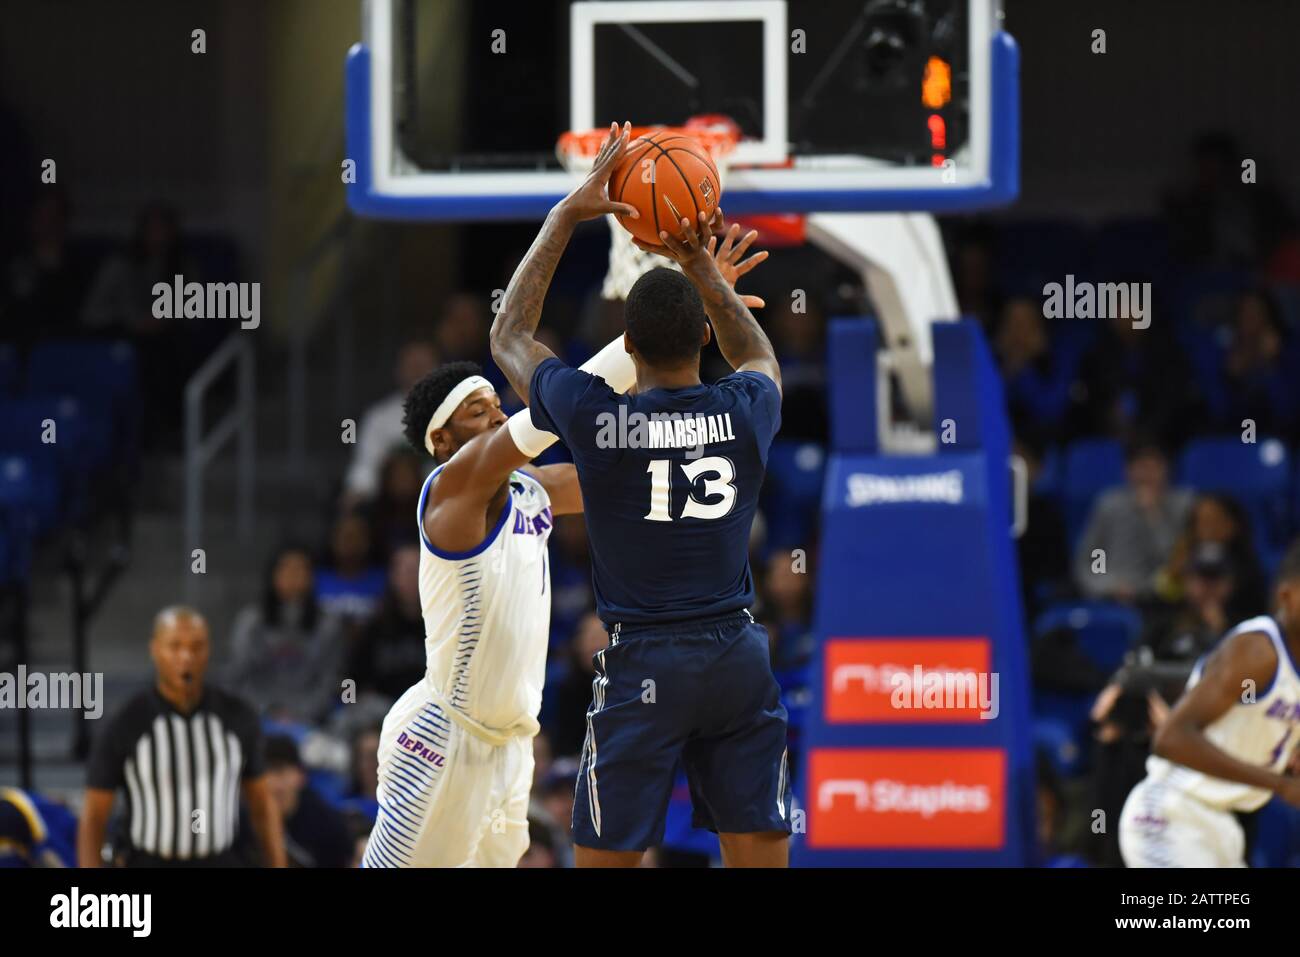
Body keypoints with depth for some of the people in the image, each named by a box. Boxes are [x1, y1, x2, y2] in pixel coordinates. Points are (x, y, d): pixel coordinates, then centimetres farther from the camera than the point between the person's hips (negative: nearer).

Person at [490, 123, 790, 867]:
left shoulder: (594, 416, -7)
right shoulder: (744, 413, 0)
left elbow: (509, 337, 13)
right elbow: (758, 356, 29)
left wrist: (568, 217, 14)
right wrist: (706, 274, 22)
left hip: (643, 666, -3)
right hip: (740, 660, 3)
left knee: (606, 861, 3)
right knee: (760, 860, 5)